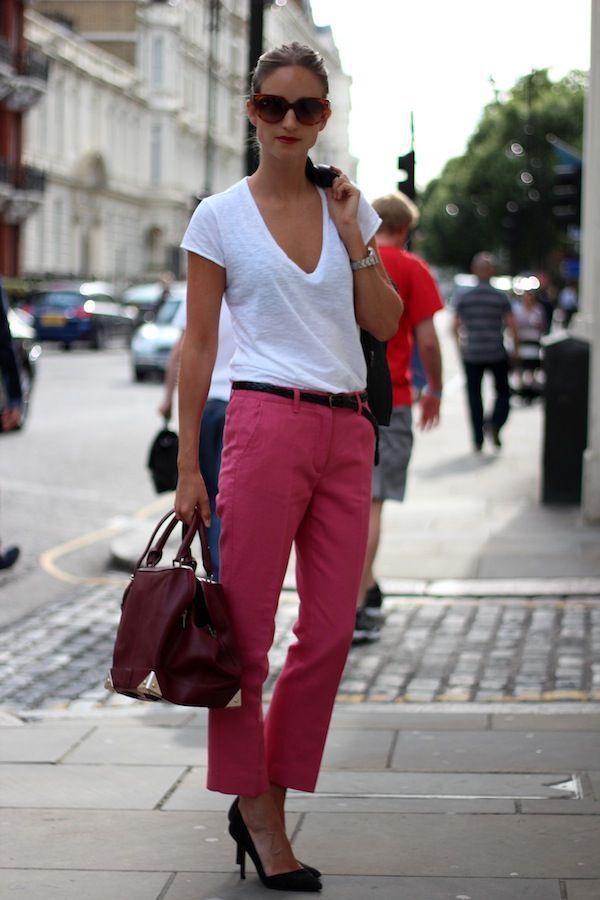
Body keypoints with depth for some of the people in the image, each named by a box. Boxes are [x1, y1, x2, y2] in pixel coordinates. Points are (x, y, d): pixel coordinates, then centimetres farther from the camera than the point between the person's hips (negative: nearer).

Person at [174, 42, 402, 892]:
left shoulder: (348, 205, 11)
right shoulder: (221, 216, 0)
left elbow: (386, 322, 8)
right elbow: (198, 344, 0)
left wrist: (353, 234, -3)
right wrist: (188, 465, -3)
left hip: (348, 431, 5)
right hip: (268, 422, -4)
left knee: (331, 631, 4)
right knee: (246, 629, -3)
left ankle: (267, 804, 15)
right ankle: (255, 809, 11)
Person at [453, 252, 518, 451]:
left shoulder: (464, 297, -1)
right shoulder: (500, 297, -5)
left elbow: (456, 326, 4)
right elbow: (512, 325, -6)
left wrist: (460, 342, 22)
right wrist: (516, 347, 9)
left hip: (471, 355, 1)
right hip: (496, 353, -1)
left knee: (474, 396, 8)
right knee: (502, 392, 14)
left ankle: (478, 441, 7)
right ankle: (494, 424, -12)